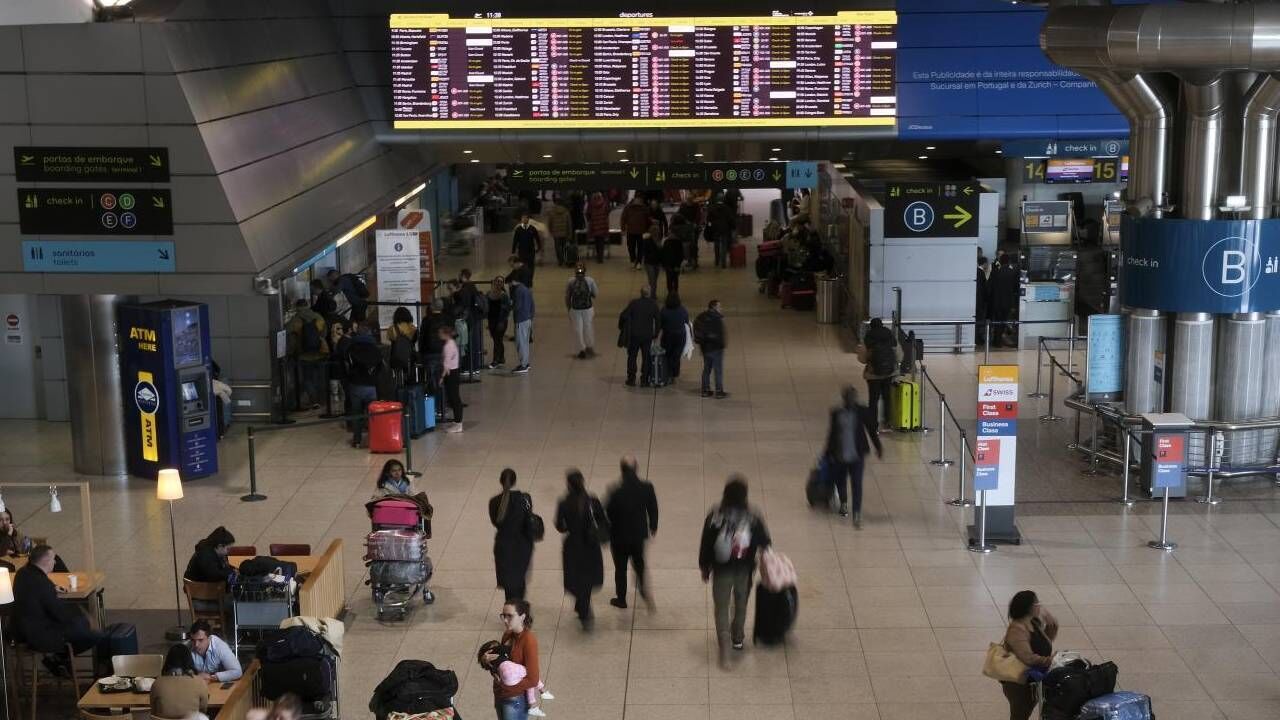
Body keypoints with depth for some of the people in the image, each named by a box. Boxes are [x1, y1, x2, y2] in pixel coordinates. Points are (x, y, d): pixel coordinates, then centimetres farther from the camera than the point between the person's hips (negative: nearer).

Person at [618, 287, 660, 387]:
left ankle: (631, 380, 13)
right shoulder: (654, 305, -4)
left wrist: (621, 327, 6)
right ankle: (644, 381, 10)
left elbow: (624, 316, -11)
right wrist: (655, 334, 10)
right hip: (648, 336, 1)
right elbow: (658, 320, -1)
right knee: (646, 358, 10)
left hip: (634, 335, -1)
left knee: (632, 357, 12)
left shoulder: (634, 303, -8)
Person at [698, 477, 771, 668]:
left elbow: (705, 545, -6)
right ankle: (737, 638, 42)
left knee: (721, 609, 8)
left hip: (721, 571, -1)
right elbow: (765, 543, -3)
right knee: (741, 605, 24)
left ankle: (724, 651, -2)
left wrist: (705, 567, 8)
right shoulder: (753, 518, -13)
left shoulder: (714, 516, -14)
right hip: (744, 571, 1)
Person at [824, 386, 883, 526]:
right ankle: (843, 503, 22)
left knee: (856, 484, 1)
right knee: (839, 481, 6)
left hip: (856, 456, -1)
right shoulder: (836, 413, -2)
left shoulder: (862, 411, -3)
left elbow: (871, 430, 6)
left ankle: (857, 515, 6)